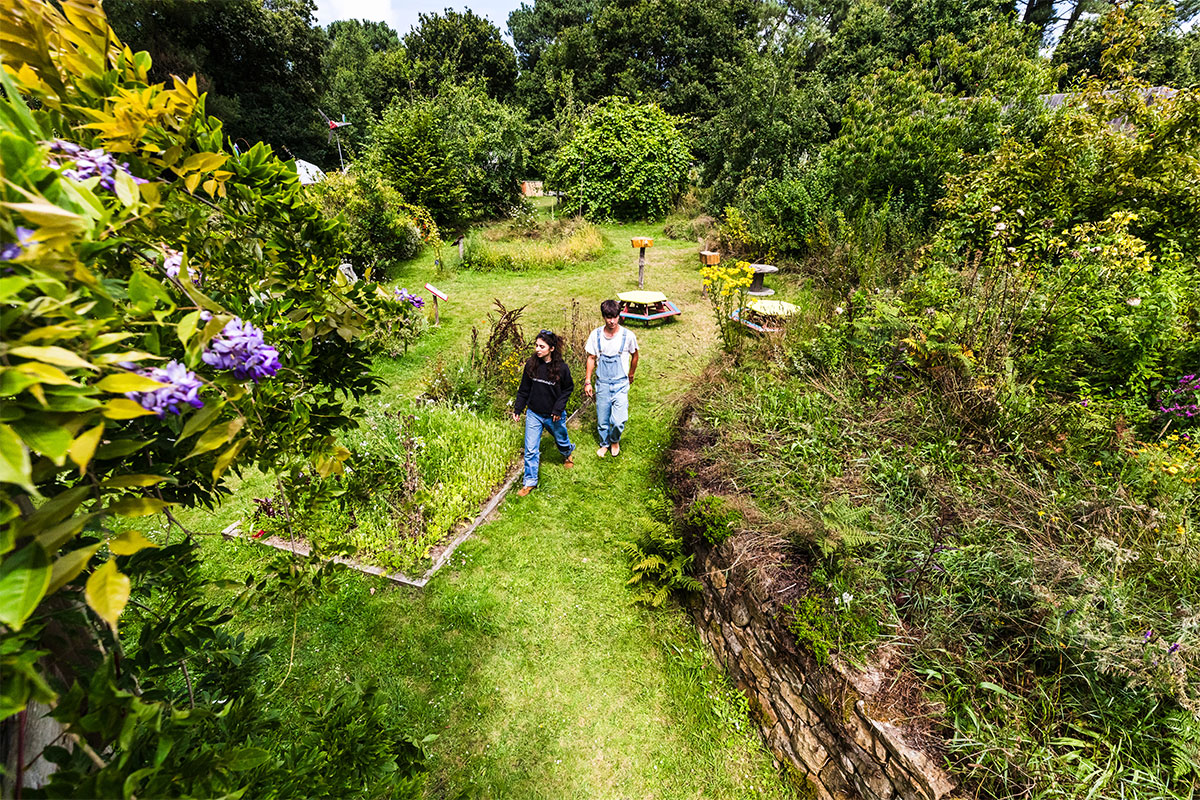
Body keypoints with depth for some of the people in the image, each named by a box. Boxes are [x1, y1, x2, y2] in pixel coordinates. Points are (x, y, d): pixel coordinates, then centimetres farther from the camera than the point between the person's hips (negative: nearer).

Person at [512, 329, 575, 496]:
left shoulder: (561, 367, -16)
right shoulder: (531, 364, -8)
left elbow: (568, 389, -4)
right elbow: (524, 389, 2)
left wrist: (558, 409, -12)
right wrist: (517, 409, 1)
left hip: (554, 415, -1)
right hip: (533, 414, 2)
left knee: (561, 440, 23)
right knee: (530, 450, 3)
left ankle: (568, 454, 58)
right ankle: (530, 482, 18)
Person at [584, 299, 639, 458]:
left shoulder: (628, 335, -11)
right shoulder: (596, 335, -6)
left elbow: (634, 356, 7)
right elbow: (591, 358, 5)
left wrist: (631, 376, 19)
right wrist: (588, 381, 3)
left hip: (620, 384, -2)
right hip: (602, 383, 2)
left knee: (618, 421, -10)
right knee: (602, 420, 11)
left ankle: (615, 440, 23)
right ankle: (605, 443, 40)